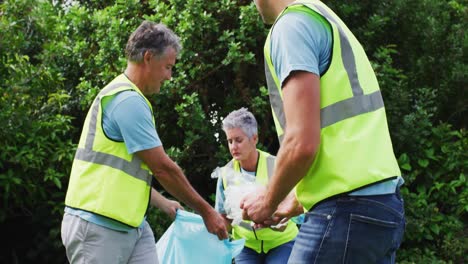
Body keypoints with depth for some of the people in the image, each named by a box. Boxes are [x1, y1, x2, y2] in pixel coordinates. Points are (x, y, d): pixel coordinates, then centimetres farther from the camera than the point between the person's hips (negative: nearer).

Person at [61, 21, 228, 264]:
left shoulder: (124, 96, 17)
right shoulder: (128, 100, -15)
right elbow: (162, 168, -14)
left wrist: (164, 204, 29)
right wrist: (206, 212, -5)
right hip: (100, 226, -10)